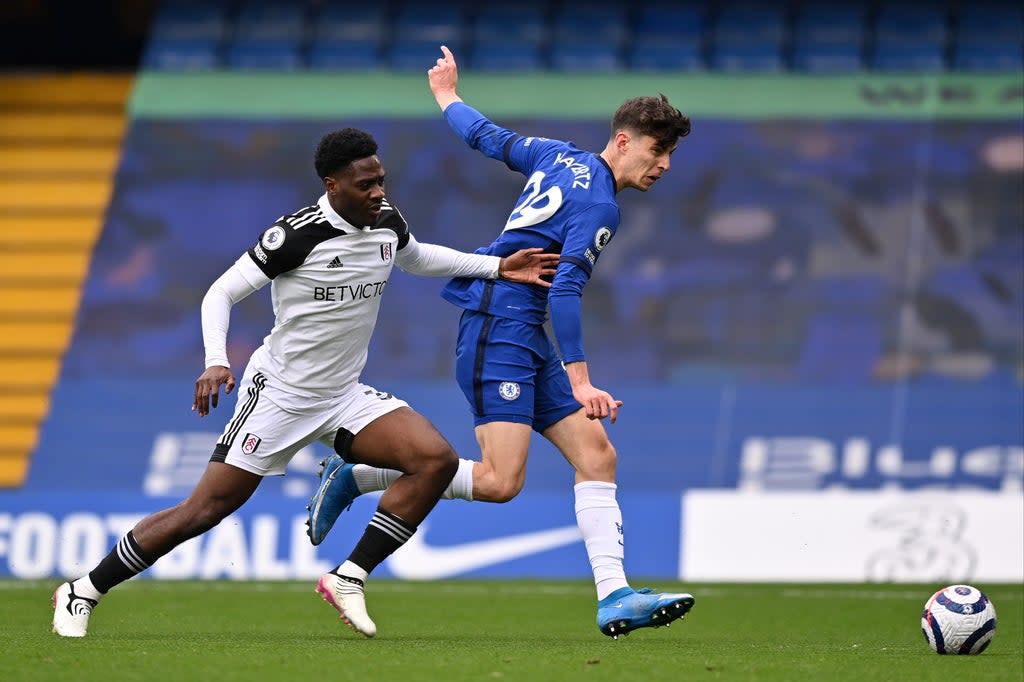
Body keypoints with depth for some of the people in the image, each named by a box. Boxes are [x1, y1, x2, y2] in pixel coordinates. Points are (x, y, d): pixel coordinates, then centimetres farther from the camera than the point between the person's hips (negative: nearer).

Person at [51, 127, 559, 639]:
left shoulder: (387, 223, 1)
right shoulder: (297, 234, -19)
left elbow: (416, 258, 25)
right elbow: (221, 293, -14)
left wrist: (498, 267, 18)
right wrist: (216, 362, -30)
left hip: (344, 397, 6)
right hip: (279, 394, -6)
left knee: (437, 461, -15)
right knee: (203, 512, -7)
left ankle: (348, 579, -9)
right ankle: (82, 593, 9)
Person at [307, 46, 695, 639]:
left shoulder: (562, 157, 13)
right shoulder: (598, 205, -14)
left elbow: (487, 136, 23)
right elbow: (565, 290, -22)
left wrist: (448, 96, 43)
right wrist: (580, 381, -26)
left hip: (525, 341, 11)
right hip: (499, 328, -11)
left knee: (597, 455, 1)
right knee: (500, 481, -18)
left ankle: (614, 597, -6)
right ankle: (356, 476, -4)